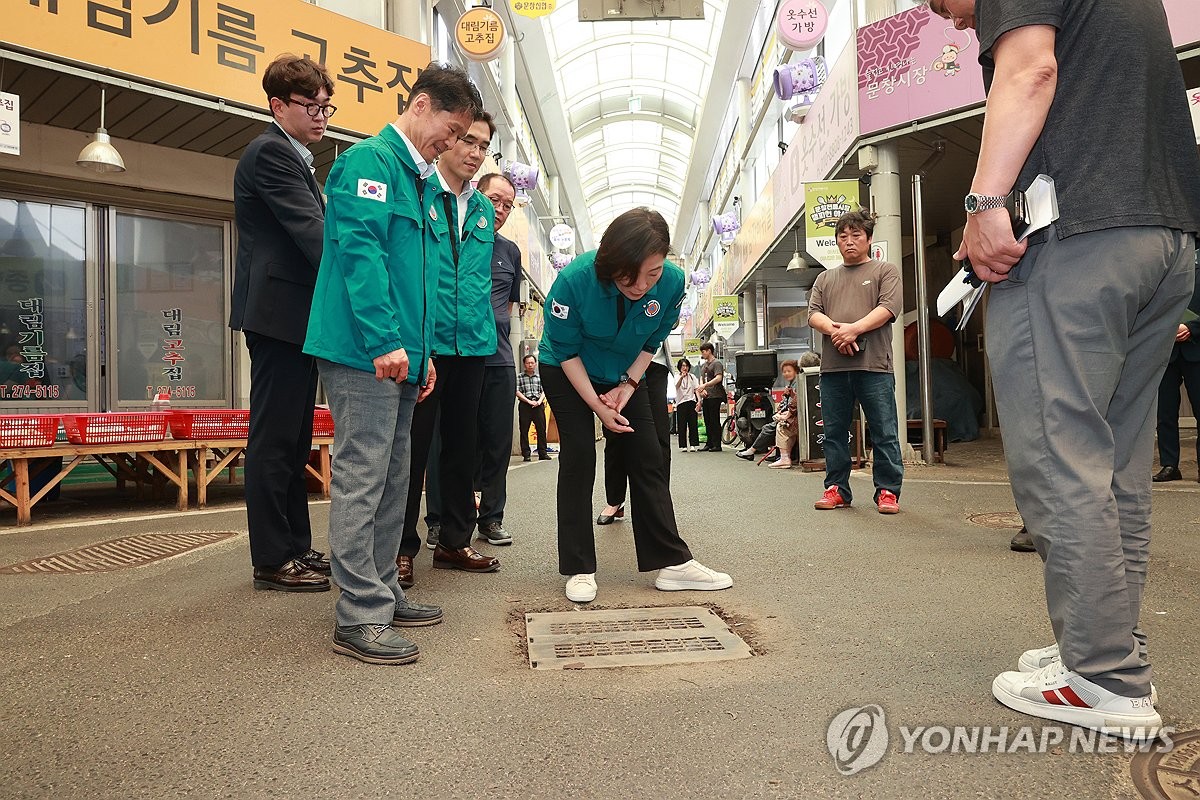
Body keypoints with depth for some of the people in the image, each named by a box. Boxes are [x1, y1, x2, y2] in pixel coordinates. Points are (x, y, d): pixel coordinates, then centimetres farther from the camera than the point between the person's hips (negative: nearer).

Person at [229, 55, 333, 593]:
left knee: (294, 439, 12)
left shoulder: (292, 157, 24)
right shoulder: (271, 152, -7)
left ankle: (296, 548, 20)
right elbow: (312, 229, -18)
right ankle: (272, 560, 3)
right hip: (278, 312, -10)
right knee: (274, 438, -5)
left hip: (294, 315, 10)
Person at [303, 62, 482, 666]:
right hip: (365, 352, -10)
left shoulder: (424, 185, 23)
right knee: (361, 480, -7)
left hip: (401, 359, 10)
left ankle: (381, 592, 24)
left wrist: (424, 351, 17)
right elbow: (359, 249, -18)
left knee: (391, 480, 13)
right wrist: (385, 341, -23)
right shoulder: (370, 161, -6)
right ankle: (360, 617, 0)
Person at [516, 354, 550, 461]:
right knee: (524, 430, -2)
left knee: (541, 429, 0)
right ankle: (526, 454, 4)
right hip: (525, 405, -2)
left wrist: (539, 401, -8)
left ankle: (543, 453, 5)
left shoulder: (540, 377, 14)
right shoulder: (519, 377, 5)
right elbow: (517, 392, -3)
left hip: (538, 404, 2)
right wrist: (529, 401, -12)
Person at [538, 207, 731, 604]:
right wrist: (598, 405, -20)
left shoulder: (672, 282, -25)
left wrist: (627, 386, -14)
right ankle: (579, 570, -1)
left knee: (648, 459, 0)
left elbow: (652, 342, -6)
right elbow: (566, 350, -21)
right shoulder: (574, 279, -34)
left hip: (625, 375, 4)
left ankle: (673, 563, 7)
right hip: (567, 371, -3)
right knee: (579, 456, -11)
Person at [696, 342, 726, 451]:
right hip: (706, 396, 8)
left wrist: (705, 385, -24)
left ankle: (717, 445, -4)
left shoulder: (716, 363, -7)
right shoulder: (704, 365, 20)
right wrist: (702, 389, -2)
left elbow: (718, 378, -19)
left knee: (715, 421, -7)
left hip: (715, 396, -8)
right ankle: (709, 444, 17)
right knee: (707, 421, 10)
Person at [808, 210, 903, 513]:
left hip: (874, 366, -3)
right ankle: (837, 489, 15)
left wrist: (854, 329, -17)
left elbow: (889, 307, -4)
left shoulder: (885, 271, 11)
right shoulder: (825, 278, 22)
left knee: (884, 432, -3)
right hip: (833, 366, 4)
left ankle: (888, 491, 5)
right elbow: (814, 314, 10)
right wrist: (834, 329, -11)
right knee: (834, 432, 7)